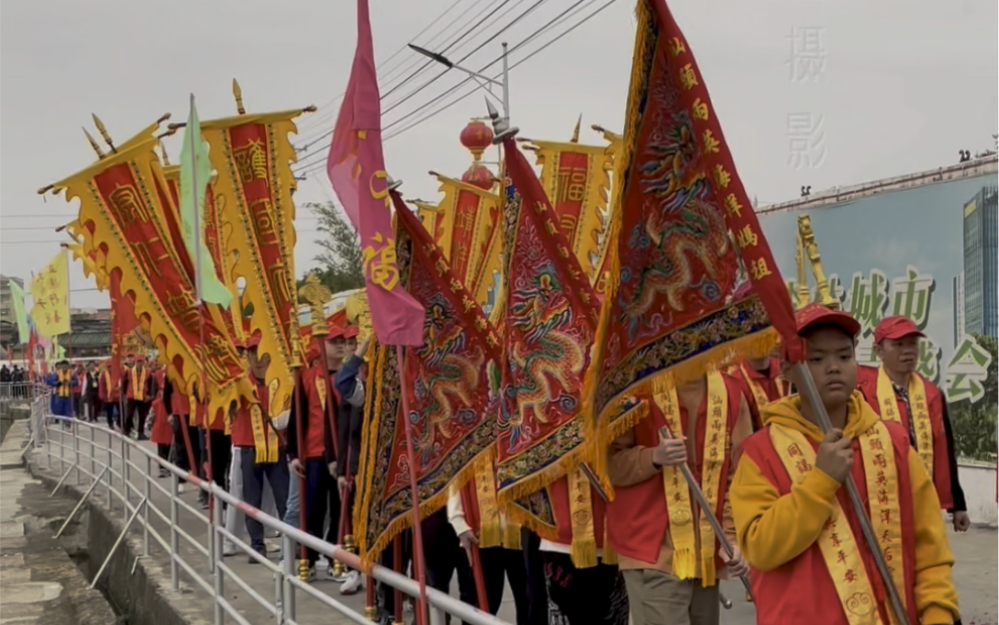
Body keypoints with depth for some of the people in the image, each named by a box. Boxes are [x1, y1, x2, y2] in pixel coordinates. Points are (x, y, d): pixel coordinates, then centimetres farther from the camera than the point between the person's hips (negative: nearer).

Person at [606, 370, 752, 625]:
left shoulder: (730, 394, 5)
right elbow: (607, 462, -5)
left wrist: (732, 536, -1)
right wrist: (654, 458, -23)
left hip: (707, 554, 5)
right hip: (654, 552, -5)